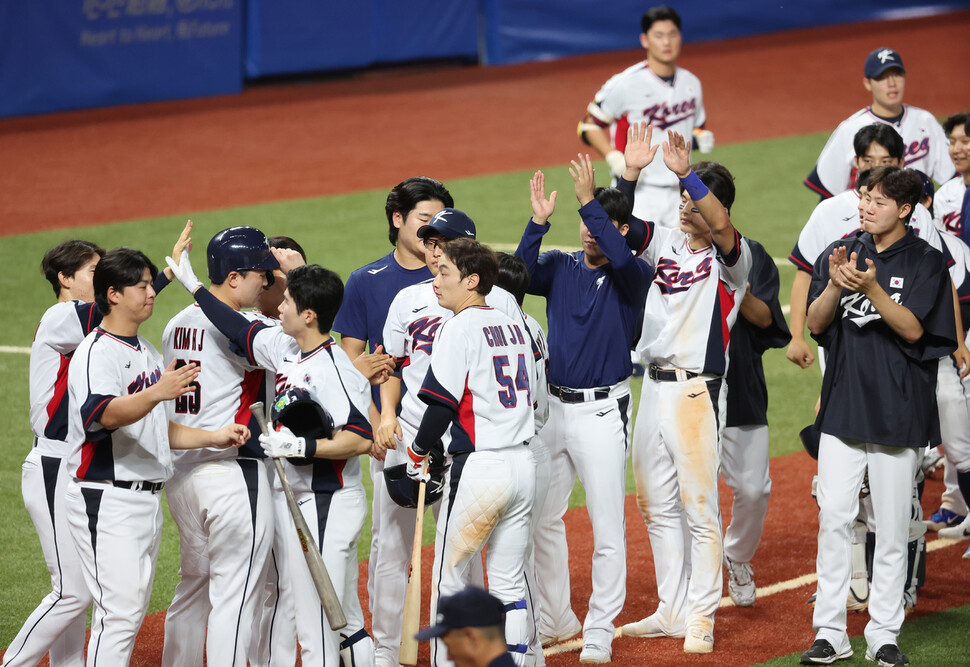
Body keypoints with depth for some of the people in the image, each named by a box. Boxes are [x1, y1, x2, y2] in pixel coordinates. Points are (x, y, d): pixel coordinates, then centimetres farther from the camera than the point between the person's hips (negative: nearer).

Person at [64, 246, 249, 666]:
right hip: (108, 501, -10)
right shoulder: (97, 352, -13)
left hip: (147, 500, 10)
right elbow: (107, 414, -32)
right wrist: (157, 393, -49)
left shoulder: (146, 352, 17)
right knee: (119, 611, -15)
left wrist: (214, 438, 8)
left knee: (131, 610, 13)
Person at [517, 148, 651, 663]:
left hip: (602, 412, -5)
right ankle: (554, 618, 28)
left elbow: (621, 258, -27)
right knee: (541, 517, 13)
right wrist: (538, 221, -22)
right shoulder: (561, 267, 7)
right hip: (553, 406, 5)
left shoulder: (632, 277, -5)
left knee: (607, 526, -4)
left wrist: (589, 200, -31)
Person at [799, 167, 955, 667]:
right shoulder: (838, 254, 7)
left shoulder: (926, 262, -3)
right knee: (833, 518, -1)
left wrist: (872, 289, -25)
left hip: (898, 411, -2)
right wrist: (836, 285, -18)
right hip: (842, 407, 3)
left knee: (892, 526, 2)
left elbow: (913, 329, -12)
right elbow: (815, 323, 1)